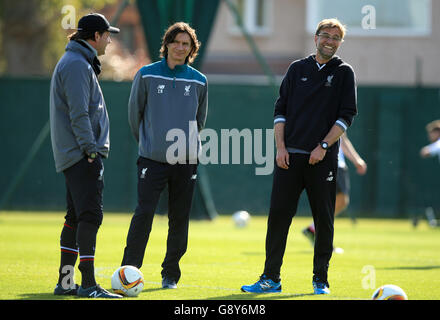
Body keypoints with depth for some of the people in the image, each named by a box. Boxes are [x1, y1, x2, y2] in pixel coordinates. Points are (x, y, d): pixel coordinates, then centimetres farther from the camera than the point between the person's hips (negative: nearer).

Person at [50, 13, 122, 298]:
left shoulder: (80, 63, 22)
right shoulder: (77, 65, -11)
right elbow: (79, 113, -19)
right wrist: (90, 148, -22)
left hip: (75, 156, 11)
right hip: (83, 155, -11)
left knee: (76, 217, 12)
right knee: (90, 215, -14)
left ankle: (65, 282, 16)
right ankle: (88, 284, -17)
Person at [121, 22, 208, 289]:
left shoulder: (199, 81, 6)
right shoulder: (146, 75, 0)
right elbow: (134, 113, 9)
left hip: (186, 161, 2)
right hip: (152, 159, -2)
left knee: (180, 219, 4)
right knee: (144, 214, -12)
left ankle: (170, 274, 16)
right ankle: (129, 271, -8)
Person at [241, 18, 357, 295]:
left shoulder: (343, 73, 6)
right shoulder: (298, 69, 13)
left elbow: (346, 115, -1)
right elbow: (280, 110, 12)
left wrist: (324, 146, -10)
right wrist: (281, 146, 0)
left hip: (323, 159, -2)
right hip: (290, 157, 2)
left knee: (324, 220, 1)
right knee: (278, 215, -3)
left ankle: (321, 280, 11)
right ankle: (271, 278, 0)